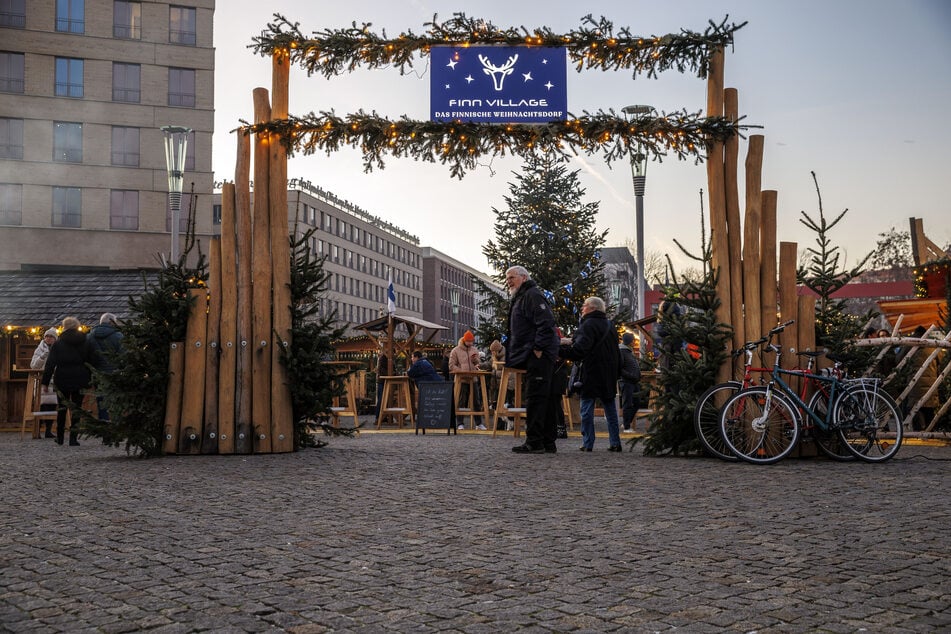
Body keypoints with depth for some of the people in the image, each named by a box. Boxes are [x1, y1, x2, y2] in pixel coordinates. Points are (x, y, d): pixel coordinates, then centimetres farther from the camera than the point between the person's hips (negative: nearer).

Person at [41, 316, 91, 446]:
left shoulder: (58, 343, -2)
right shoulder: (85, 341, 3)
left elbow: (50, 364, -4)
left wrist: (45, 382, -1)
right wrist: (89, 379, 8)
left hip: (63, 380, 0)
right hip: (80, 380, 0)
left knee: (62, 407, 12)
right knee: (77, 407, 3)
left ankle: (60, 437, 19)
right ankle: (73, 438, -3)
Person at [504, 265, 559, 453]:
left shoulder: (532, 295, -9)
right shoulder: (520, 299, 25)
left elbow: (546, 323, -20)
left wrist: (538, 349, -22)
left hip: (538, 356, -11)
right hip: (532, 358, 11)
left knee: (535, 399, -10)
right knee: (541, 399, 11)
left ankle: (534, 442, -9)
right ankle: (548, 442, 16)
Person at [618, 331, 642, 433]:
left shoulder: (630, 351, 18)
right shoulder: (621, 351, -12)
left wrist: (638, 377, 11)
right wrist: (630, 376, -19)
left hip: (634, 382, 9)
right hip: (626, 382, -9)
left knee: (636, 403, 12)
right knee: (627, 405, -3)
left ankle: (625, 422, 24)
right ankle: (627, 427, 4)